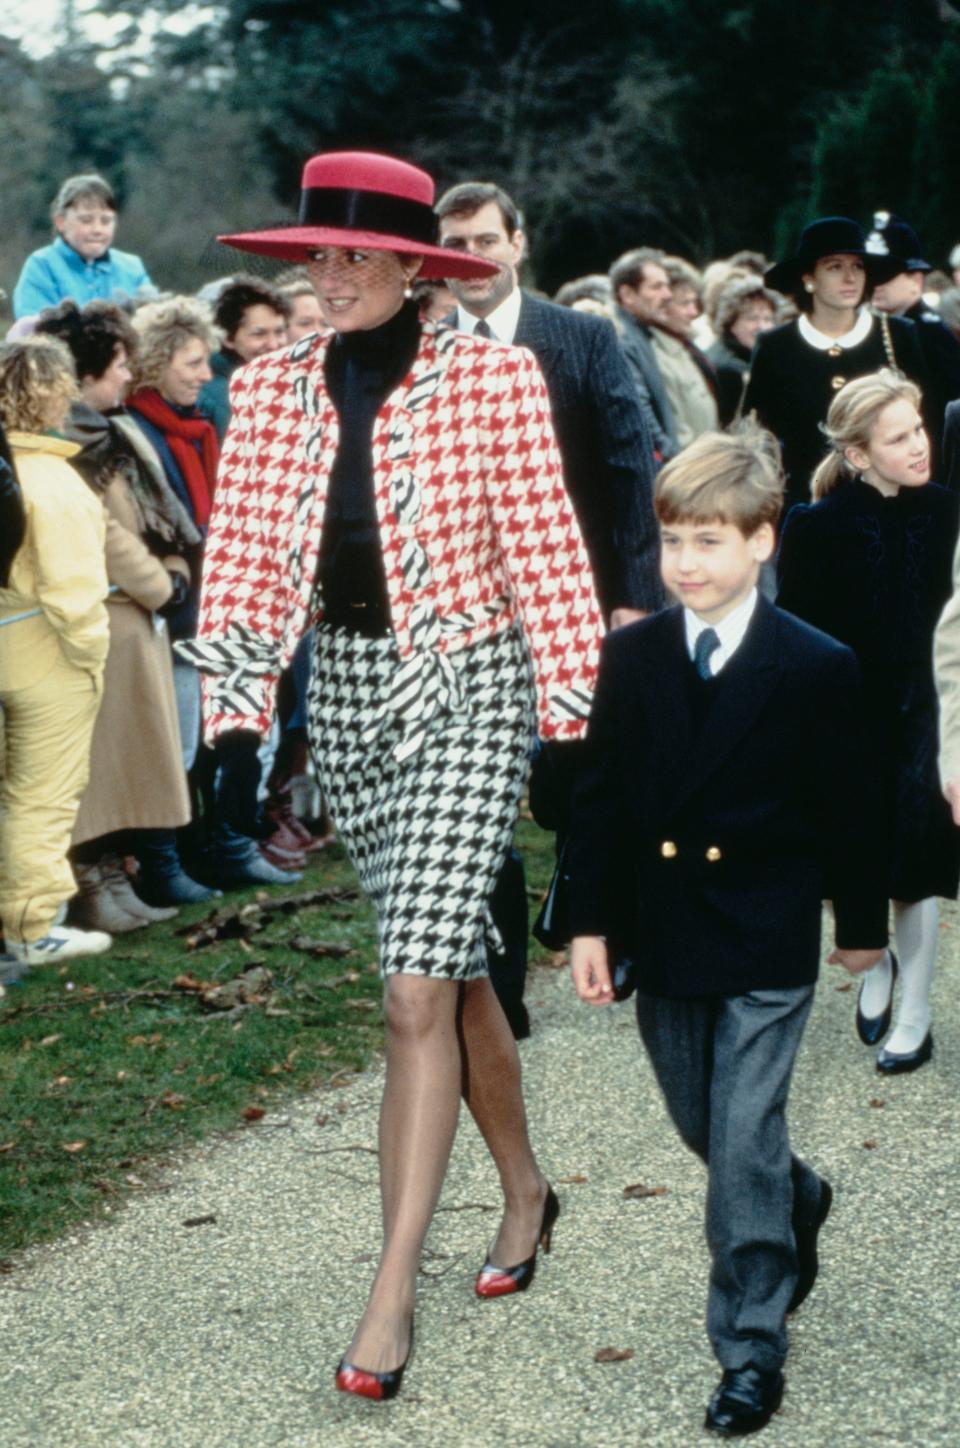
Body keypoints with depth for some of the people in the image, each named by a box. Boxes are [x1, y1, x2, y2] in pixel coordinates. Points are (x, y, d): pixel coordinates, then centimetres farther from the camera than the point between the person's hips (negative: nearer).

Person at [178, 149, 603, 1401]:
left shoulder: (493, 379, -9)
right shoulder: (272, 389, 3)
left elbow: (545, 557, -7)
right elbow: (242, 557, 3)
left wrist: (574, 723, -7)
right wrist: (235, 713, -6)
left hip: (466, 688, -5)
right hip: (344, 690, 5)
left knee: (418, 993, -12)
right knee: (453, 969, 17)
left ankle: (392, 1293, -8)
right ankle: (524, 1191, 39)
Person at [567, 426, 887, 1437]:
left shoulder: (816, 669, -10)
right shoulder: (631, 657, -1)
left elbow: (845, 809, -1)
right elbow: (601, 797, 3)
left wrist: (861, 921, 6)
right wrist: (590, 923, 0)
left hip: (767, 946, -4)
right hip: (663, 938, 4)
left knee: (745, 1147, -4)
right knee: (703, 1129, 17)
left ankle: (751, 1353, 6)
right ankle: (799, 1205, 48)